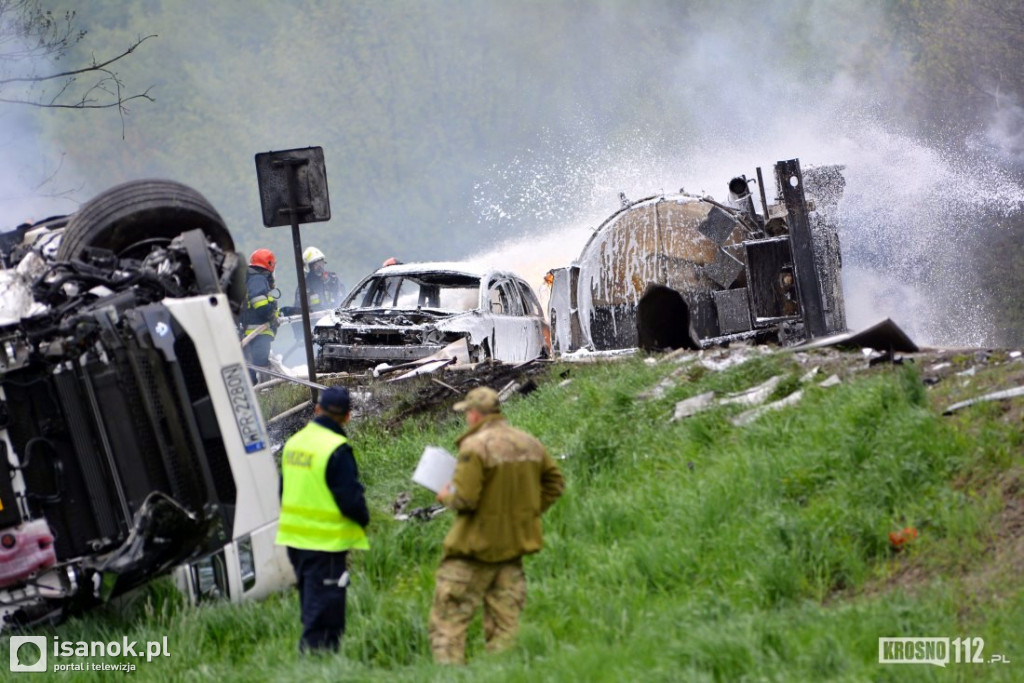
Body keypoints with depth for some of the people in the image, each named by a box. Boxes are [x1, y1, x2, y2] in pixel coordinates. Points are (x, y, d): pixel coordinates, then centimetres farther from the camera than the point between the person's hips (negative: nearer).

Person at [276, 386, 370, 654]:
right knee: (323, 610, -4)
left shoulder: (294, 442, 8)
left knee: (312, 607, 17)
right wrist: (363, 519, 2)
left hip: (294, 537, 8)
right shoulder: (337, 450, -18)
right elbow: (350, 498, -17)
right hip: (326, 542, -8)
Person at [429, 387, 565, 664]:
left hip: (476, 547, -7)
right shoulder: (530, 444, 6)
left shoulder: (475, 447, -17)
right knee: (504, 623, 11)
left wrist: (446, 496, -1)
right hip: (514, 545, 7)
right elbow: (554, 482, 16)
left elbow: (464, 498, -21)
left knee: (448, 619, -1)